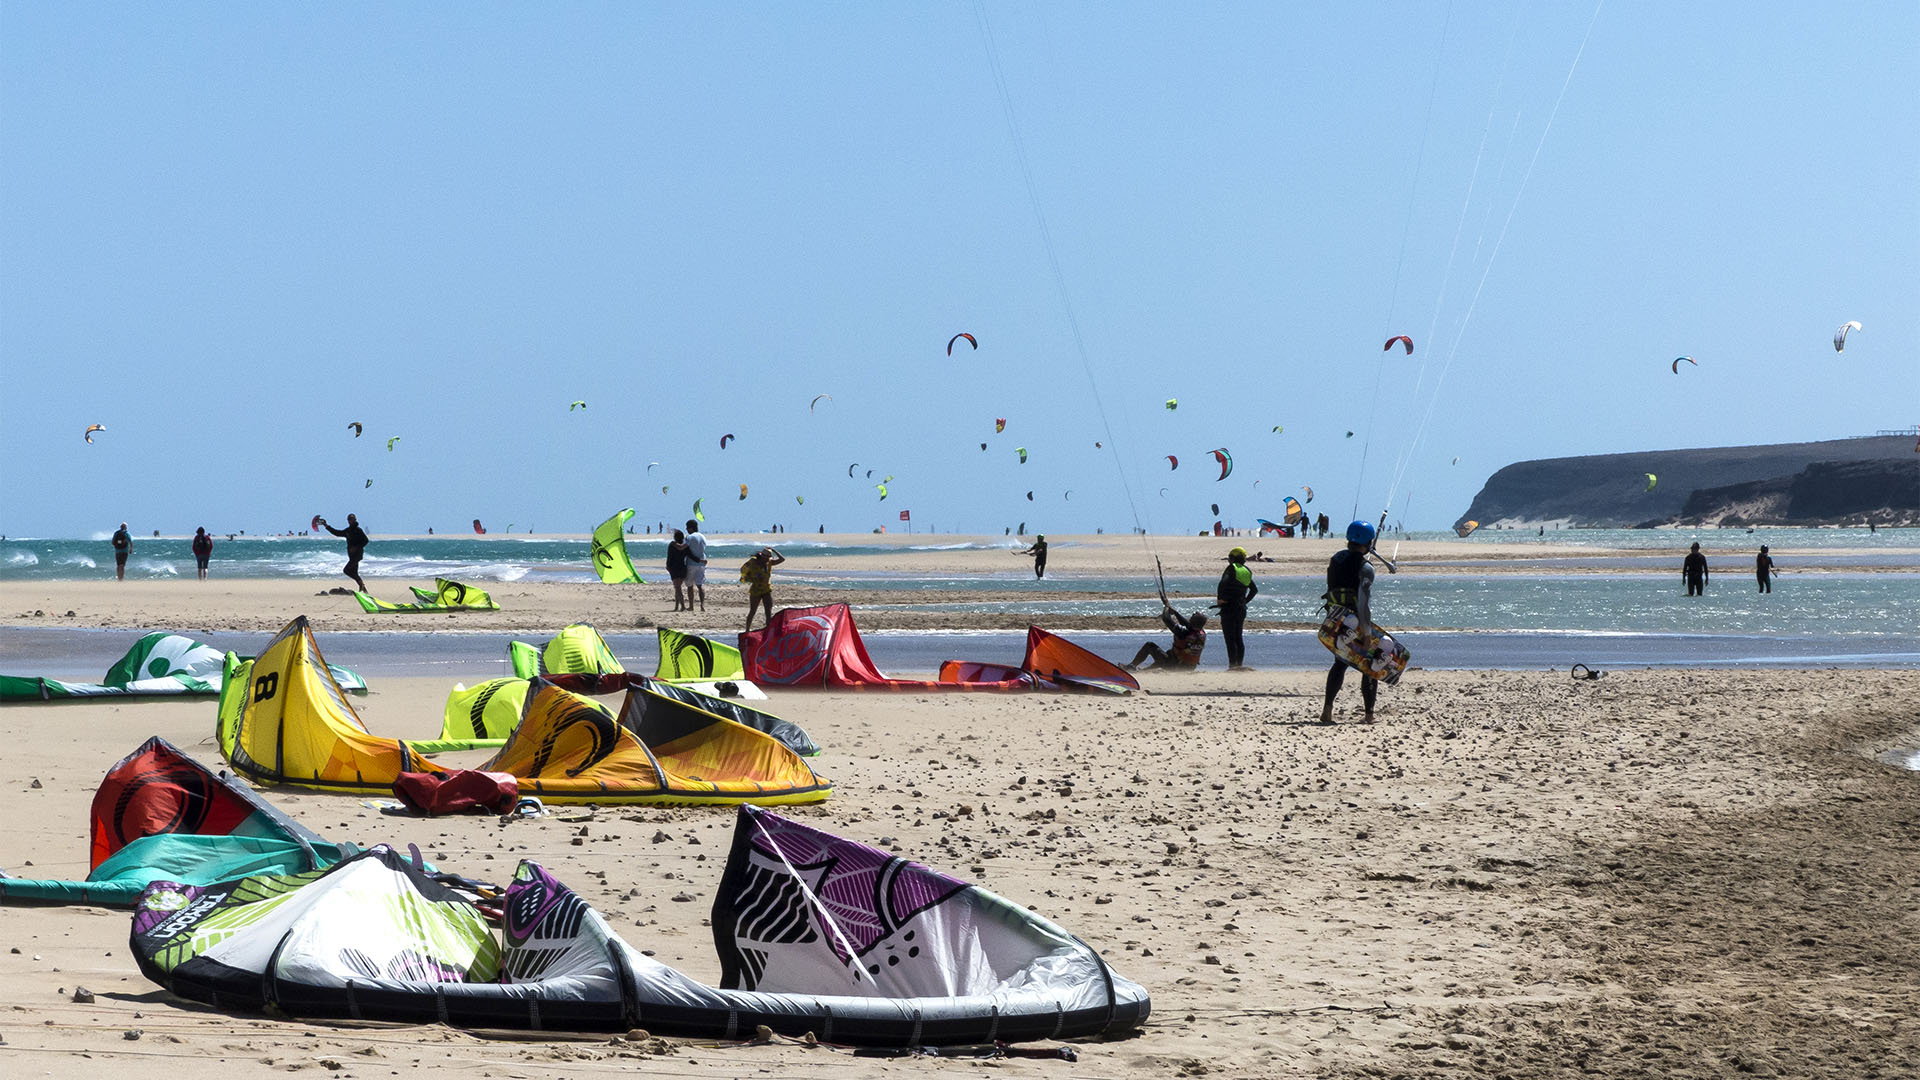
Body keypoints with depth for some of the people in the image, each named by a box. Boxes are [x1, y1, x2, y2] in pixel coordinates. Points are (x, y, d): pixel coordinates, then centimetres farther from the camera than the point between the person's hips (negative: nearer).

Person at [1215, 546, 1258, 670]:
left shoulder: (1231, 568, -10)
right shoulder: (1246, 572, 12)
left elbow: (1223, 583, -25)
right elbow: (1254, 590, 22)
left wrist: (1219, 599, -14)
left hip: (1228, 608, -7)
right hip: (1241, 608, 7)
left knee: (1230, 639, -7)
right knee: (1238, 638, 15)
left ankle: (1232, 664, -11)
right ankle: (1240, 664, 14)